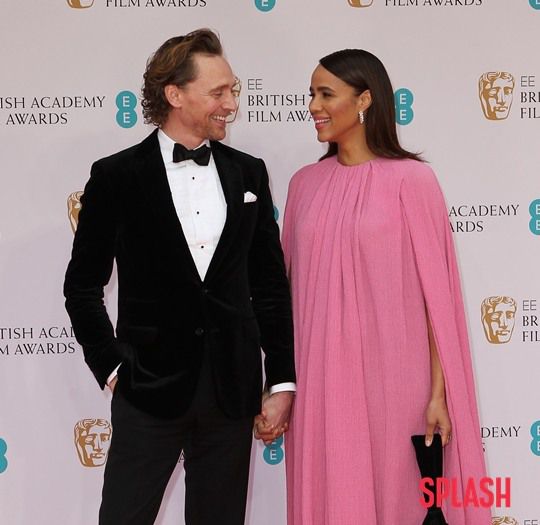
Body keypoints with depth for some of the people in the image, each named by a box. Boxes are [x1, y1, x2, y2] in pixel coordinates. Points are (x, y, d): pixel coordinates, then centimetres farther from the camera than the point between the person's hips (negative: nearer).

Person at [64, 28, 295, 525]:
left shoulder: (248, 173, 6)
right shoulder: (117, 176, -3)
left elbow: (270, 284, 8)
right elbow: (83, 286, 3)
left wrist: (282, 382, 5)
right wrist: (111, 367, -2)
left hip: (232, 391, 3)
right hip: (149, 390, -3)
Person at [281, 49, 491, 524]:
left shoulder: (411, 179, -7)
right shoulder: (306, 183, 8)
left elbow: (436, 291, -7)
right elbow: (291, 283, 12)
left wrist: (439, 394, -10)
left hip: (389, 378, -4)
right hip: (319, 378, 4)